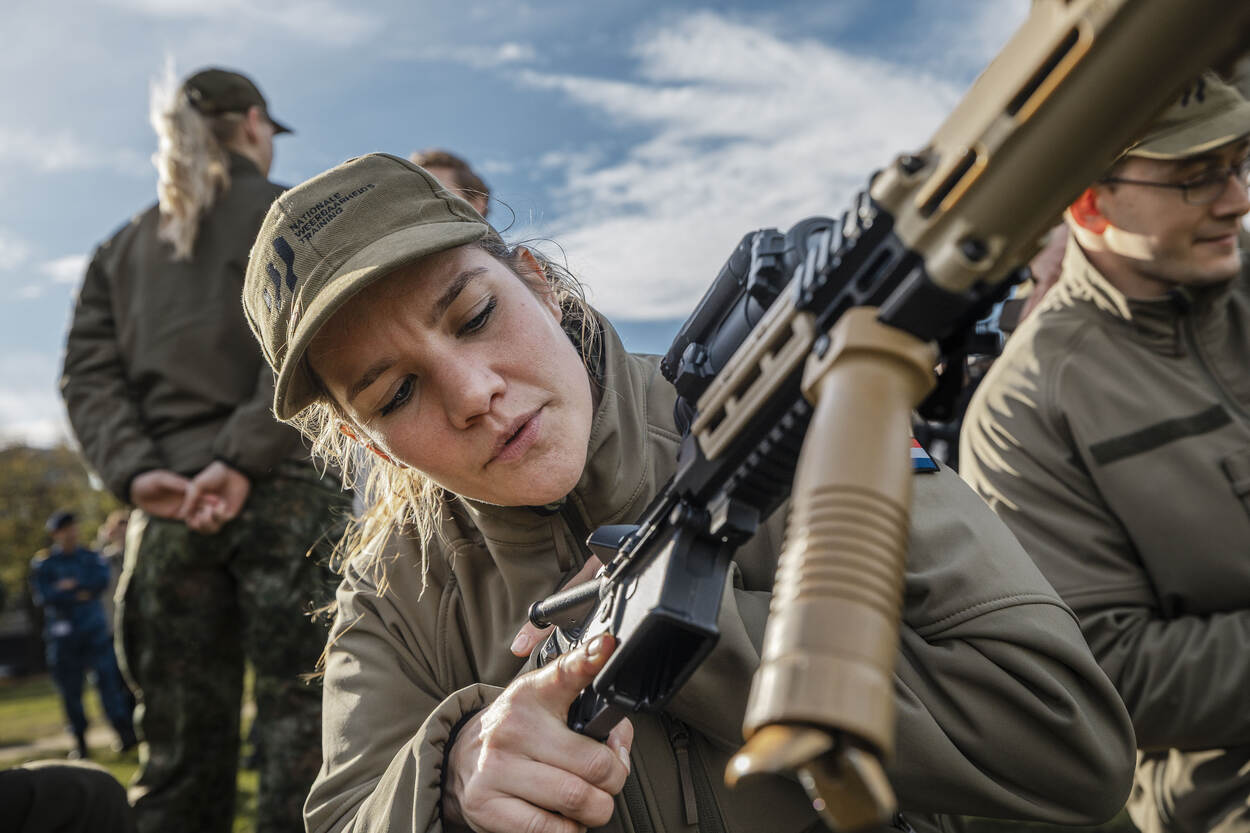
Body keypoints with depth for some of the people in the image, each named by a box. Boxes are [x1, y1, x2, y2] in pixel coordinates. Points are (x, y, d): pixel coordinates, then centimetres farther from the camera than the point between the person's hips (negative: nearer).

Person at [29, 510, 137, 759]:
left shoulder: (92, 558, 9)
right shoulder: (42, 564, 4)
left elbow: (102, 580, -9)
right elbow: (43, 596, -10)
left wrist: (72, 586, -12)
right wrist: (82, 593, -10)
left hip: (95, 630, 0)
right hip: (63, 634, 0)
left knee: (109, 677, -9)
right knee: (70, 690, 2)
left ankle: (124, 732, -10)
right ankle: (80, 741, 12)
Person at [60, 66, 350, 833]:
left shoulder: (123, 248, 21)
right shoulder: (303, 215, 7)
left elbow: (87, 376, 7)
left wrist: (137, 473, -4)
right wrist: (245, 460, -16)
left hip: (170, 511, 5)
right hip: (287, 492, -4)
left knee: (179, 757, 9)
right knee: (302, 739, -3)